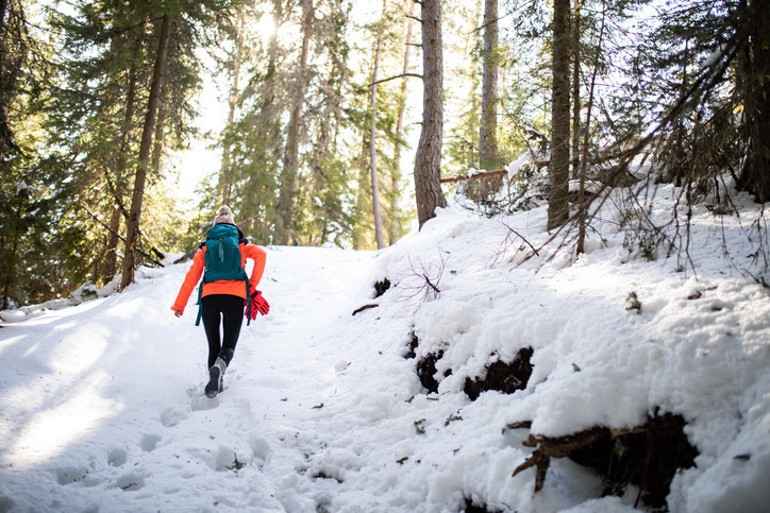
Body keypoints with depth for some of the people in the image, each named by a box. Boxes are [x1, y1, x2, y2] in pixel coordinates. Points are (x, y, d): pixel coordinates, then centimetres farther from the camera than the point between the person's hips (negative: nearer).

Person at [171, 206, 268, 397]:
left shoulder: (205, 247, 19)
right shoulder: (241, 245, 19)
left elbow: (191, 277, 11)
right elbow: (260, 254, -3)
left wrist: (179, 305, 11)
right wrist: (252, 286, 1)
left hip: (209, 297, 1)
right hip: (235, 297, -1)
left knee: (213, 346, 16)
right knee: (228, 346, 5)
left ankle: (215, 383, 0)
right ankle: (219, 367, -28)